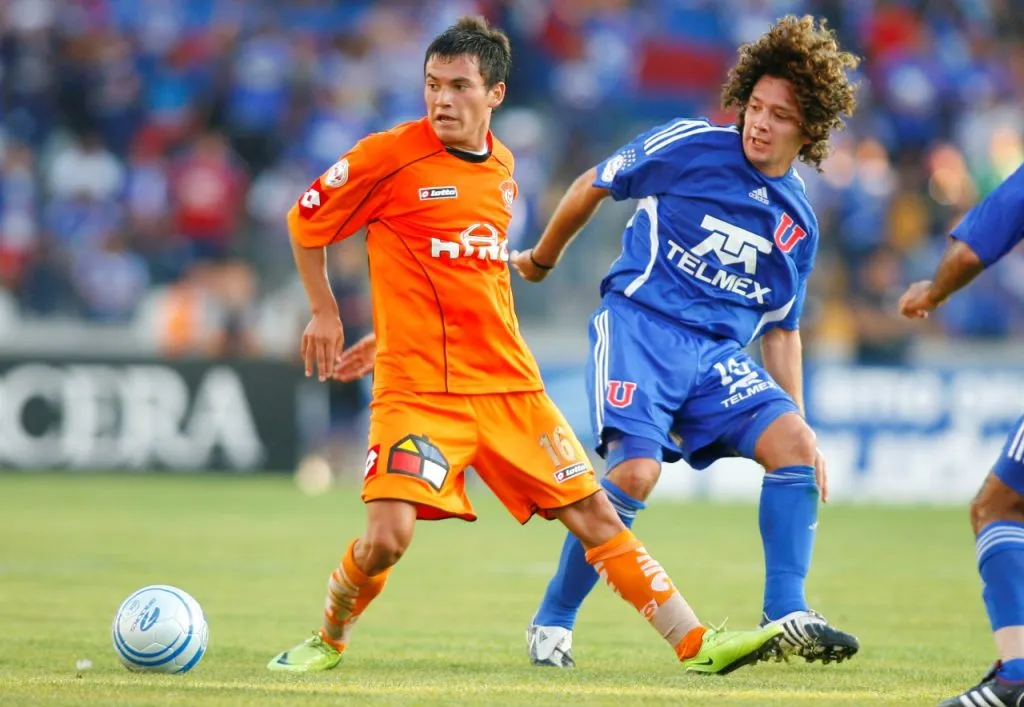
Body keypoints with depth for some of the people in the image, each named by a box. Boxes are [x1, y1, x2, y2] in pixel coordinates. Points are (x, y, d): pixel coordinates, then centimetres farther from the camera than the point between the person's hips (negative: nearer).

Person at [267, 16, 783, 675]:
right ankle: (329, 641, 8)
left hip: (509, 384, 5)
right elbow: (305, 221, 5)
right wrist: (325, 312, 6)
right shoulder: (390, 155, -7)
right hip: (418, 389, -5)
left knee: (594, 514, 3)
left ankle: (696, 644, 7)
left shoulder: (502, 167, 11)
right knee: (387, 537, -20)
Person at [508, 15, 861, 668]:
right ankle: (553, 621, -5)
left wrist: (799, 418, 15)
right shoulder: (689, 147, -3)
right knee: (637, 472, -23)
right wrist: (543, 260, 22)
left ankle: (785, 616, -13)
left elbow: (781, 327, 22)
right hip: (639, 324, -5)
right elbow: (593, 186, 10)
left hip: (719, 354, 5)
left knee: (793, 444, -17)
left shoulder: (799, 224, 12)